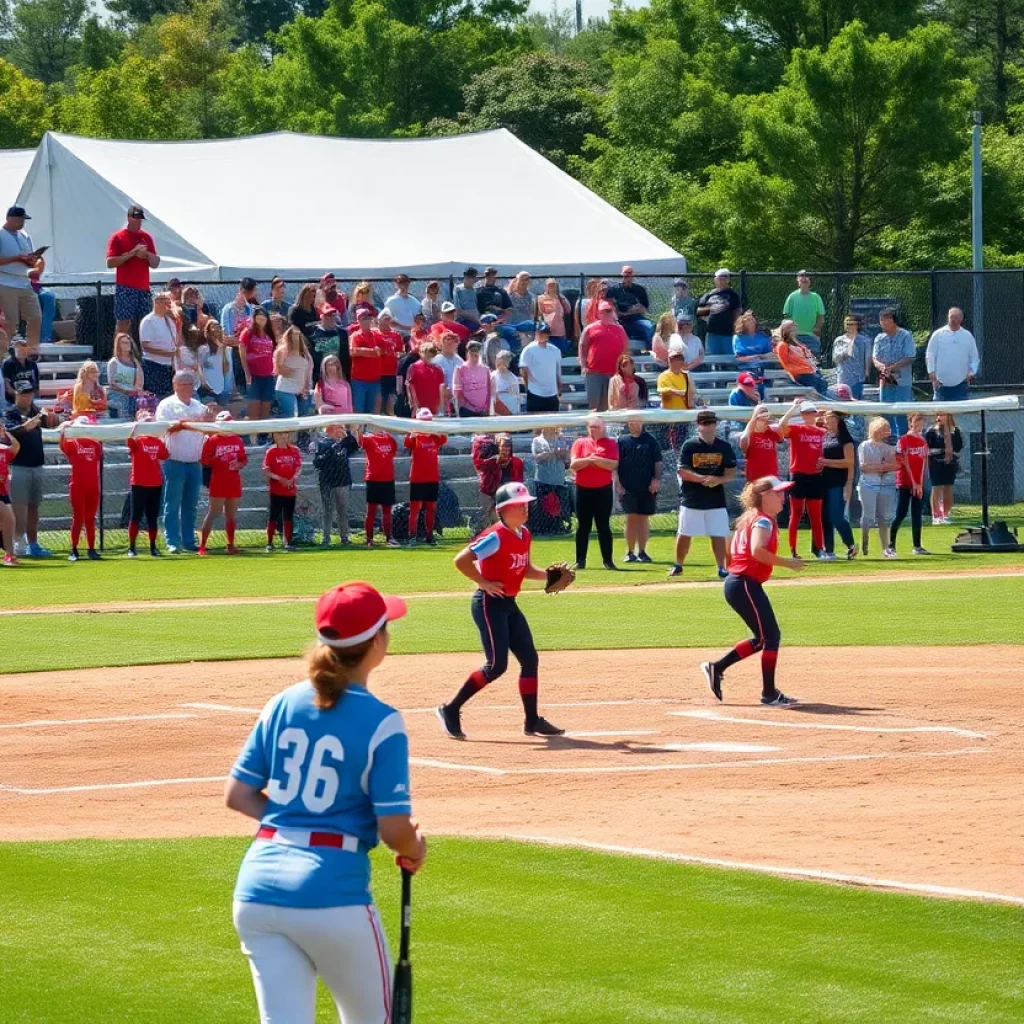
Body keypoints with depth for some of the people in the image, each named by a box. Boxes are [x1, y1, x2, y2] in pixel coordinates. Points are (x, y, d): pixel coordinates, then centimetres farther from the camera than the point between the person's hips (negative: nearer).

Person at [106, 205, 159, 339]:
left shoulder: (147, 237, 14)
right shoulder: (118, 237, 0)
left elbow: (155, 264, 15)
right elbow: (110, 262, -9)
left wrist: (147, 254, -6)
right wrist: (132, 253, -15)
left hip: (143, 288, 5)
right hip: (125, 288, -5)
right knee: (123, 323, -9)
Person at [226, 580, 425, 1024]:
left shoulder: (282, 705, 8)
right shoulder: (381, 722, -8)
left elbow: (237, 796, 9)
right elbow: (394, 829, -10)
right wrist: (415, 851, 12)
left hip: (257, 890, 5)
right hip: (332, 893, -5)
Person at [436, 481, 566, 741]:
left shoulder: (524, 535, 8)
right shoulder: (496, 537, -19)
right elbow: (461, 560, -23)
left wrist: (549, 574, 5)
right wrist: (484, 583, -21)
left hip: (509, 605, 9)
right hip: (489, 603, -9)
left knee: (530, 659, 7)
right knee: (496, 665, -13)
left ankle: (532, 721, 15)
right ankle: (451, 710, -3)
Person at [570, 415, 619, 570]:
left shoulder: (610, 444, 3)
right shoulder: (580, 443, 7)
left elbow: (613, 465, -10)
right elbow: (573, 464, -4)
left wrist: (596, 459, -16)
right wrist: (589, 460, -15)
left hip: (603, 490, -1)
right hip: (583, 490, 1)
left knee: (604, 526, 1)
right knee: (583, 526, 4)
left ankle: (608, 560, 4)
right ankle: (580, 561, 7)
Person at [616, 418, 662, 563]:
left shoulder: (651, 442, 6)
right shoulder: (622, 441, 6)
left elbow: (658, 463, 6)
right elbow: (615, 464, 5)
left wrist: (657, 479, -8)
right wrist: (618, 483, -4)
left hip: (646, 488, 1)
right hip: (628, 488, -1)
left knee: (644, 519, 5)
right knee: (631, 518, -4)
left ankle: (642, 551, 11)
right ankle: (630, 552, 1)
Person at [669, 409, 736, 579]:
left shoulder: (724, 447, 3)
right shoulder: (689, 446, -3)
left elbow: (731, 472, 1)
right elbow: (683, 472, -10)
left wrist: (719, 480, -20)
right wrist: (703, 478, -24)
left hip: (716, 499, 1)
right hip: (691, 499, -1)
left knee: (718, 534, -3)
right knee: (684, 533, 7)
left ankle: (721, 568, 2)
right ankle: (678, 566, 22)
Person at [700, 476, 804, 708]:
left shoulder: (750, 519, 17)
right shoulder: (764, 521, -12)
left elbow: (733, 551, 20)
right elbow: (757, 551, -29)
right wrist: (787, 563, -22)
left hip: (735, 583, 10)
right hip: (746, 585, -10)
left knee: (763, 639, 17)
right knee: (771, 636, -5)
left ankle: (716, 668, 19)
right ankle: (769, 694, -3)